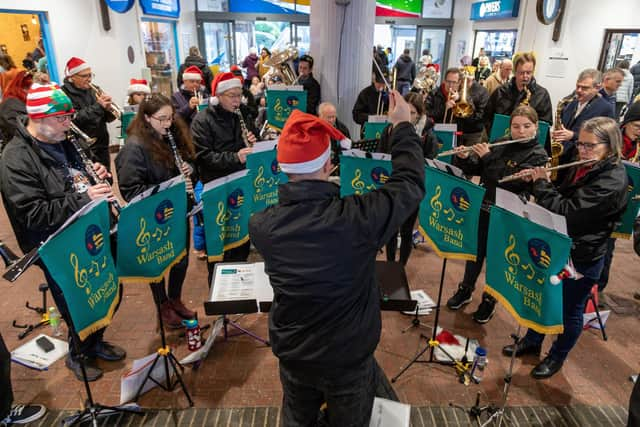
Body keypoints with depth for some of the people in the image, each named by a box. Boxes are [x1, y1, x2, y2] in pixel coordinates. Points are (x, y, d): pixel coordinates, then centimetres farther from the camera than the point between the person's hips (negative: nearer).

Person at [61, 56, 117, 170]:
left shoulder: (91, 91, 12)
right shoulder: (64, 94, -7)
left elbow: (107, 118, 13)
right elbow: (74, 120, -22)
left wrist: (108, 109, -10)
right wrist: (98, 106, -21)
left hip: (102, 147, 6)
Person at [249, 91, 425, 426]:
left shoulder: (261, 226, -21)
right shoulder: (357, 217, -31)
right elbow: (410, 183, -14)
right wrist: (403, 127, 1)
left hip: (292, 353, 2)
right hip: (349, 356, -2)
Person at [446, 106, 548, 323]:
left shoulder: (538, 155, -10)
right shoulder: (500, 144, 4)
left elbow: (511, 180, -25)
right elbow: (476, 169, 7)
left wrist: (487, 157, -24)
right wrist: (464, 157, -13)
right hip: (482, 207, 4)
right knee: (475, 251, 16)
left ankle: (489, 300, 29)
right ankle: (465, 290, 37)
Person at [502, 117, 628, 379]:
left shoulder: (612, 180, -24)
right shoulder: (583, 169, 3)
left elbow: (566, 212, -30)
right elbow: (562, 198, 12)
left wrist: (542, 184, -17)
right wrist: (538, 180, -5)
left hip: (582, 258, -8)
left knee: (570, 310, 13)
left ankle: (557, 357, 35)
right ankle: (531, 342, 43)